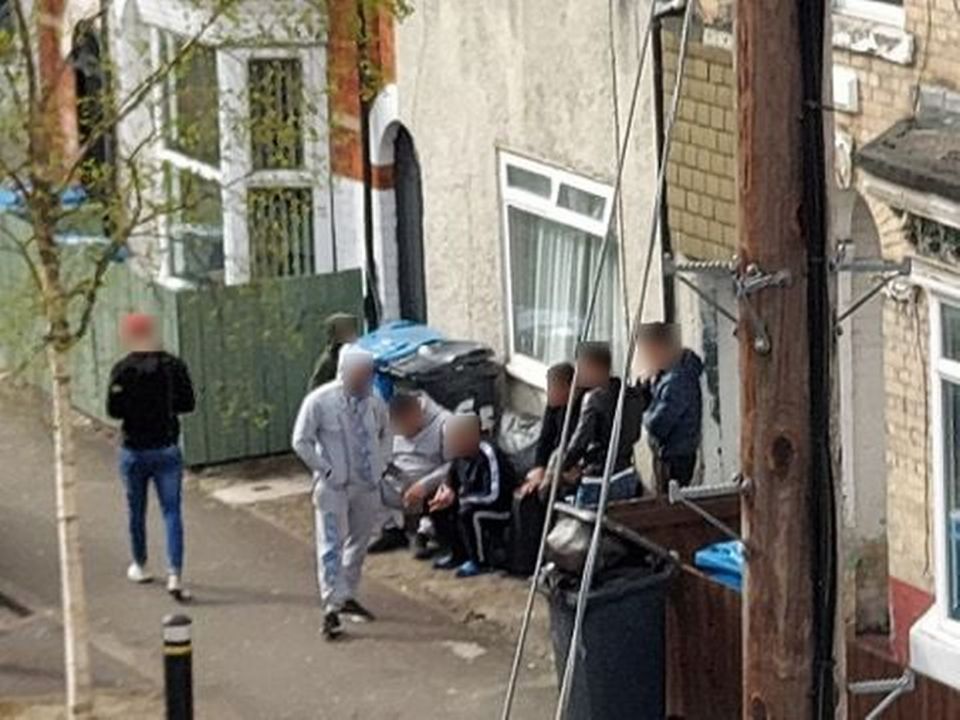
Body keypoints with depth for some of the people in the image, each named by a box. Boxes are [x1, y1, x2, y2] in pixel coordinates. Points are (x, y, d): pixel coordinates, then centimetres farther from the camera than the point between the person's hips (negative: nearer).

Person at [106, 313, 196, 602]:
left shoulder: (123, 370, -13)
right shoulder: (173, 365, -6)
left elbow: (114, 410, -13)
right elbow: (188, 403, -1)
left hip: (134, 450, -1)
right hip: (167, 448, 1)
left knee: (136, 510, 17)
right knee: (172, 512, 1)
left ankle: (140, 567, 33)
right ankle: (174, 575, -11)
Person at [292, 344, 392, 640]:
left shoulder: (374, 402, 0)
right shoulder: (319, 401, -13)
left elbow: (386, 434, 19)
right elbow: (301, 442, -8)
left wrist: (380, 464, 5)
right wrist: (326, 470, -12)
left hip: (367, 485, 5)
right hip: (334, 486, -5)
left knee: (359, 543, 15)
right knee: (331, 546, -9)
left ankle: (348, 596, 31)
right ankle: (332, 607, -10)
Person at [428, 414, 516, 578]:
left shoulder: (488, 455, -26)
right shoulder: (461, 456, -1)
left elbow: (494, 495, -31)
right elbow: (451, 479, 17)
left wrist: (457, 498, -28)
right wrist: (446, 489, -8)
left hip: (500, 509, -9)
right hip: (474, 504, 9)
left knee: (468, 513, -33)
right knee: (438, 508, 2)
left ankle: (480, 561, -14)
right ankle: (458, 553, 14)